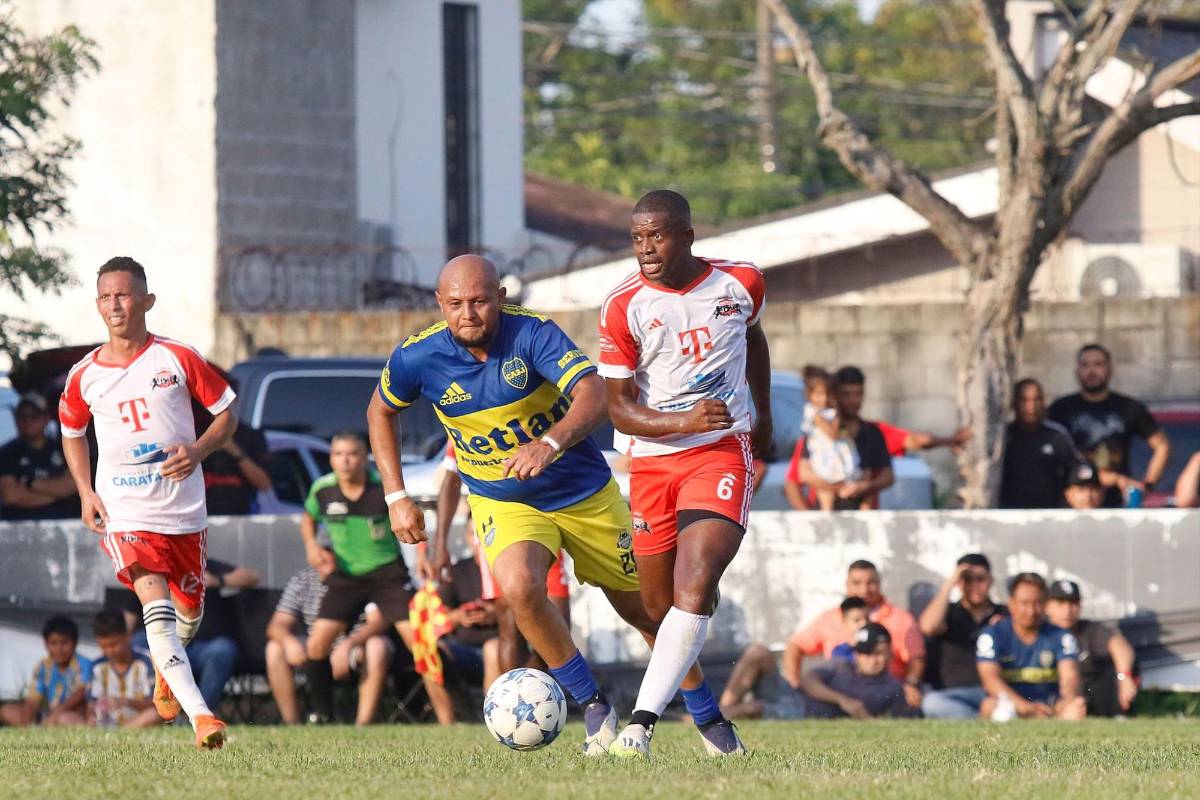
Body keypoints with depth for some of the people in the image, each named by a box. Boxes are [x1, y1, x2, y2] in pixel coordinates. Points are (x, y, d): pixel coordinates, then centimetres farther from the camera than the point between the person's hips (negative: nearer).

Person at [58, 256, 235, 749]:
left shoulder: (177, 359, -4)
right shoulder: (84, 376, 1)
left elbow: (227, 412, 4)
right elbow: (72, 434, 18)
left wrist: (198, 450, -15)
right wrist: (86, 492, 5)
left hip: (184, 510, 1)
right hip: (123, 513, -1)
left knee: (189, 610, 15)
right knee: (157, 605, -22)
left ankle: (165, 671, 50)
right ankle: (200, 716, -31)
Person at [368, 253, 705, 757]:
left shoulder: (532, 334, -24)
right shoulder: (418, 358, -16)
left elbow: (593, 395, -38)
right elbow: (381, 412, 5)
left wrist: (551, 443, -56)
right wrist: (396, 497, -1)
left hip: (585, 492, -1)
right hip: (502, 503, 1)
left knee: (643, 608, 10)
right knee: (518, 585, -31)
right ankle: (595, 708, -13)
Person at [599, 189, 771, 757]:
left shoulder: (741, 284, 0)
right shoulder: (623, 307, -6)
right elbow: (619, 408, -7)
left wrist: (764, 415, 31)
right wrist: (684, 422, -23)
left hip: (724, 450, -1)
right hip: (652, 461, 1)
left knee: (694, 588, -20)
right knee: (661, 607, 6)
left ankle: (641, 723, -27)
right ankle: (707, 717, 27)